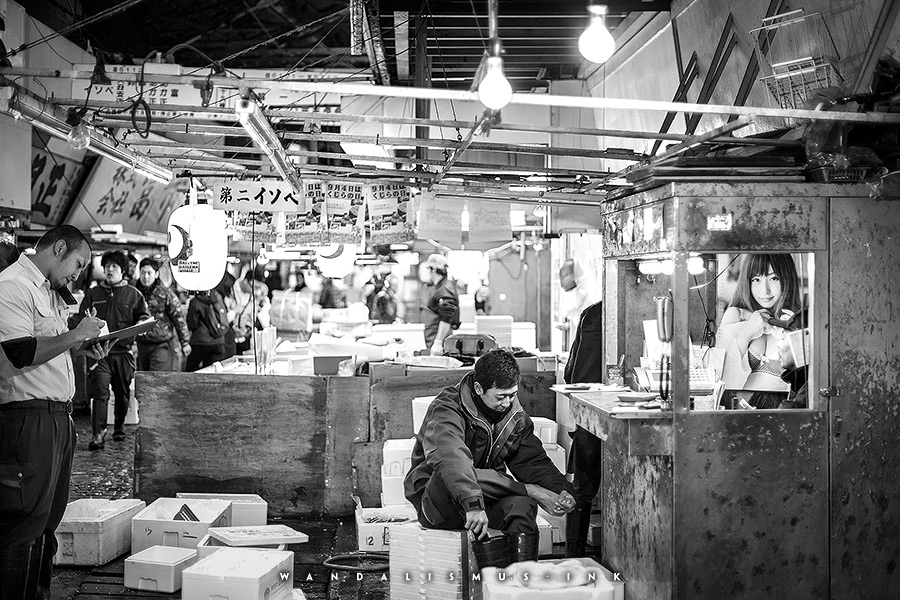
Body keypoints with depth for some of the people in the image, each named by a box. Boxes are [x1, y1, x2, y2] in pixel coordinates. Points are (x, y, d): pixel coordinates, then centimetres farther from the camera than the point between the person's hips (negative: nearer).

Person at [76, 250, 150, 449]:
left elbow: (144, 317, 10)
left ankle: (119, 427, 30)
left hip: (123, 351, 1)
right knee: (100, 392, -13)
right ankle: (98, 434, -17)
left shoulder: (133, 294, 8)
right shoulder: (93, 293, 11)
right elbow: (80, 319, 13)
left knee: (123, 392, 10)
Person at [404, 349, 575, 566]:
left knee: (522, 504, -28)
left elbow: (533, 461, 2)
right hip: (438, 504, -4)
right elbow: (451, 458, -37)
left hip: (488, 495, 5)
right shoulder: (447, 410, -19)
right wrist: (472, 504, -51)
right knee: (446, 476, -38)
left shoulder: (515, 415, 3)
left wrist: (562, 491, -17)